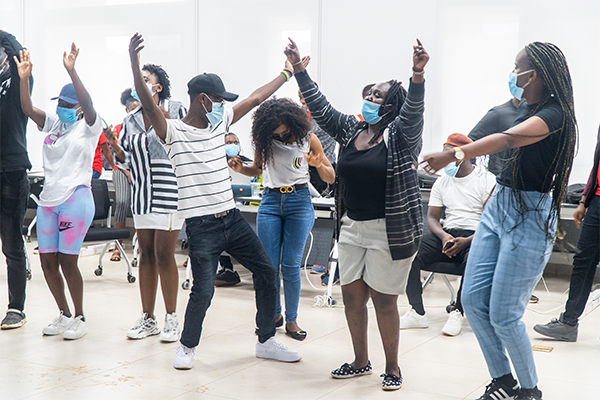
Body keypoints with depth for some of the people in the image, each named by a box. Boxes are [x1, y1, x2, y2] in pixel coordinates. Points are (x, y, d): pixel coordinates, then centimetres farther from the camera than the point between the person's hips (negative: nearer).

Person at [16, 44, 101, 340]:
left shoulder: (88, 127, -2)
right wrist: (24, 78, -12)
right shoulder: (53, 123, 14)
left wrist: (71, 71, -31)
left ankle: (79, 318, 12)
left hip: (76, 199, -6)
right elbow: (28, 108, 3)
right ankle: (64, 315, 23)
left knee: (67, 262, -5)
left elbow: (88, 105, -21)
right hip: (48, 198, 7)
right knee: (47, 263, 7)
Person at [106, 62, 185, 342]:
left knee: (163, 252, -7)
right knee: (146, 253, 7)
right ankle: (148, 318, 15)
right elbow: (126, 159, 16)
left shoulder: (174, 110, 0)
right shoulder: (131, 120, 14)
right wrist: (116, 148, -5)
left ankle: (171, 318, 5)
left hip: (168, 190, -5)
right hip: (141, 193, 5)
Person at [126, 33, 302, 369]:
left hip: (232, 218, 7)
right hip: (201, 225, -7)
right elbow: (148, 103, -22)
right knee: (203, 290, -11)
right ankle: (188, 346, 16)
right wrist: (135, 64, -35)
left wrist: (288, 72, 22)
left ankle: (266, 341, 23)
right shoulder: (174, 132, -6)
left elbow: (256, 98, 17)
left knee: (266, 272, 8)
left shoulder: (220, 124, 11)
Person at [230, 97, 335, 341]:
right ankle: (274, 314, 21)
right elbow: (257, 170, 17)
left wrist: (319, 165, -19)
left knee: (291, 264, -4)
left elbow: (330, 178, 3)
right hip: (270, 201, 2)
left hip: (299, 201, -2)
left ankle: (291, 320, 9)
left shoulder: (308, 138, -2)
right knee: (269, 264, 1)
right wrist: (240, 169, -4)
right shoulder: (264, 140, 1)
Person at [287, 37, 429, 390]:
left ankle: (393, 367, 20)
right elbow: (320, 106, 9)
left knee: (384, 300, 2)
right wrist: (298, 69, 2)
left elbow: (414, 111, -25)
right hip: (353, 227, 6)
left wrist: (418, 75, -43)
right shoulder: (350, 129, 9)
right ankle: (361, 362, 28)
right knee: (352, 296, 10)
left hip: (391, 231, -6)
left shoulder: (401, 135, -7)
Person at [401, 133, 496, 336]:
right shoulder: (442, 182, 16)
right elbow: (432, 217, 12)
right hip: (446, 234, 5)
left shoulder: (486, 180, -1)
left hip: (474, 236, -4)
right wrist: (443, 236, -11)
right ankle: (417, 313, -19)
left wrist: (467, 241, -20)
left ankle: (457, 312, -20)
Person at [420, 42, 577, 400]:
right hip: (498, 207, 9)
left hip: (530, 218, -9)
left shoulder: (554, 116, -18)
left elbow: (505, 140, -36)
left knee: (503, 315, -5)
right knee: (473, 301, 7)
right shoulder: (525, 108, 9)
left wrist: (455, 154, -48)